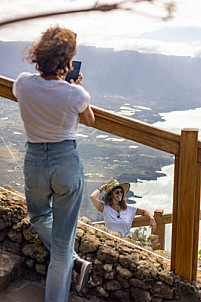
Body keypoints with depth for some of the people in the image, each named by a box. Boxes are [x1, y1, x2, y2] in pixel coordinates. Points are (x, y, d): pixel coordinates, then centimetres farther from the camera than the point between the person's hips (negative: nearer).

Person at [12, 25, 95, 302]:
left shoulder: (23, 83, -9)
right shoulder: (76, 94, -15)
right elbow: (89, 121, 8)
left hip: (34, 161, 2)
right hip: (68, 162, -2)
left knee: (39, 217, 33)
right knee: (62, 239, 10)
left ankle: (74, 261, 30)